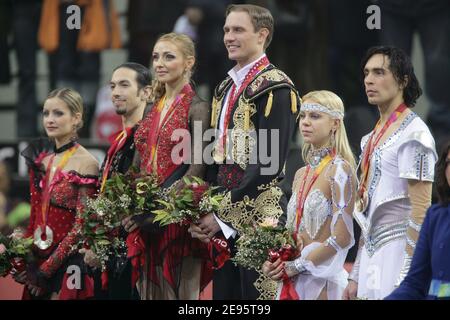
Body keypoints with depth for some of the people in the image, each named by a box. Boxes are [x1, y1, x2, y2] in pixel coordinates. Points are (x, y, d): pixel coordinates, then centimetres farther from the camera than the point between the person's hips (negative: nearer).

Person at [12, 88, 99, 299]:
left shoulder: (85, 163, -9)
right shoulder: (41, 160, 9)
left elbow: (81, 226, -13)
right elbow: (35, 218, 13)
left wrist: (46, 269, -14)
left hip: (67, 265, -6)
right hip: (37, 262, 6)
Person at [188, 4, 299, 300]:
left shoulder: (274, 88, -9)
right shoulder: (226, 89, 17)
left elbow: (268, 163, -16)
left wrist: (223, 215, -16)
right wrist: (204, 213, 5)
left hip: (259, 216, -8)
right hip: (223, 220, 8)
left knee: (255, 294, -6)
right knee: (224, 293, 8)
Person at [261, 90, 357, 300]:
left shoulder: (339, 170, -9)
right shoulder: (301, 174, 13)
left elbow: (342, 237, -17)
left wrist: (296, 266, -13)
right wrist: (275, 262, -1)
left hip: (322, 280, -7)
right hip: (294, 281, 7)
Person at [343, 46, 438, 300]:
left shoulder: (413, 134, -10)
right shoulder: (374, 136, 17)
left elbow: (421, 211, -16)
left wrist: (406, 278, -20)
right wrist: (356, 276, 19)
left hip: (398, 252, -8)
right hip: (372, 257, 8)